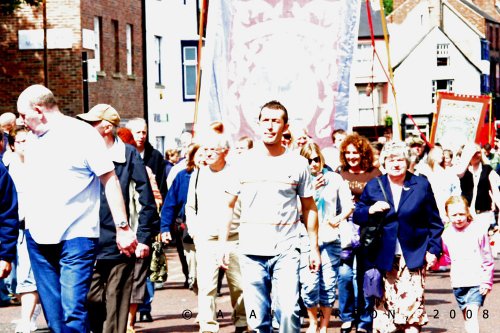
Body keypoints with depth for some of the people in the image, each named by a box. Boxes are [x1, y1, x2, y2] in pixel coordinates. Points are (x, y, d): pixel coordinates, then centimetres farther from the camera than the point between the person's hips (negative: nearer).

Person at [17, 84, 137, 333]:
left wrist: (122, 228, -11)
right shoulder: (32, 139, 13)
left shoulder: (83, 134, -6)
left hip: (76, 236, -7)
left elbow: (110, 180, -7)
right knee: (52, 312, 8)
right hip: (38, 236, 7)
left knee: (73, 310, -15)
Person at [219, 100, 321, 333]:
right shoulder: (244, 162, 6)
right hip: (251, 252, 1)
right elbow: (229, 205, 12)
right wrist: (223, 243, 4)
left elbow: (309, 208, 10)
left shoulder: (297, 163, 3)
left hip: (286, 252, -1)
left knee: (289, 311, -15)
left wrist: (314, 247, 6)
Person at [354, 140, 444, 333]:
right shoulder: (373, 186, 8)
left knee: (412, 302, -8)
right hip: (383, 258, 1)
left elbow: (434, 222, 8)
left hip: (413, 257, -1)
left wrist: (433, 249, 1)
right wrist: (371, 210, -13)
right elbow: (357, 217, 7)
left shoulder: (421, 185, 5)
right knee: (384, 303, 2)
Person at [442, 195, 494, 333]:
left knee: (471, 315, -17)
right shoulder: (447, 235, 3)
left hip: (477, 282, -5)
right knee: (467, 318, 13)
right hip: (458, 284, 5)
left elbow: (488, 260, -3)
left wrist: (487, 281, -6)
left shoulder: (478, 231, -7)